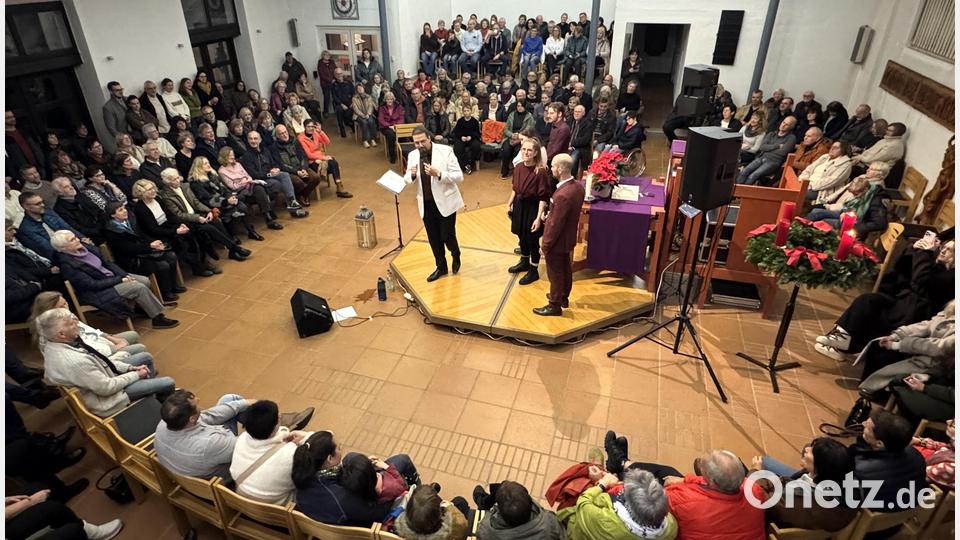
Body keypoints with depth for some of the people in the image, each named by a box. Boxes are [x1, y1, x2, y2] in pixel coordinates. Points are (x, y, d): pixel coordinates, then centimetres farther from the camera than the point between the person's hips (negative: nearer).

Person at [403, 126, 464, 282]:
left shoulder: (445, 151, -13)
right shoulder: (413, 155, 0)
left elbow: (459, 176, -15)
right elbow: (407, 179, 7)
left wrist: (438, 174, -30)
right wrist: (412, 175, -17)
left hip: (445, 202, -4)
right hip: (426, 204, 4)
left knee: (447, 236, 1)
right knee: (433, 239, 13)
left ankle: (456, 256, 34)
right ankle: (441, 267, 33)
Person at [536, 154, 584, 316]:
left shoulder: (562, 195, -33)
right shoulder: (578, 186, -5)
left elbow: (555, 225, -26)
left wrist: (545, 246, -16)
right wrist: (551, 215, 5)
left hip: (557, 241, -9)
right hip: (569, 238, 9)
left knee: (555, 274, 9)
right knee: (566, 270, 25)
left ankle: (554, 306, 26)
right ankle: (564, 297, 44)